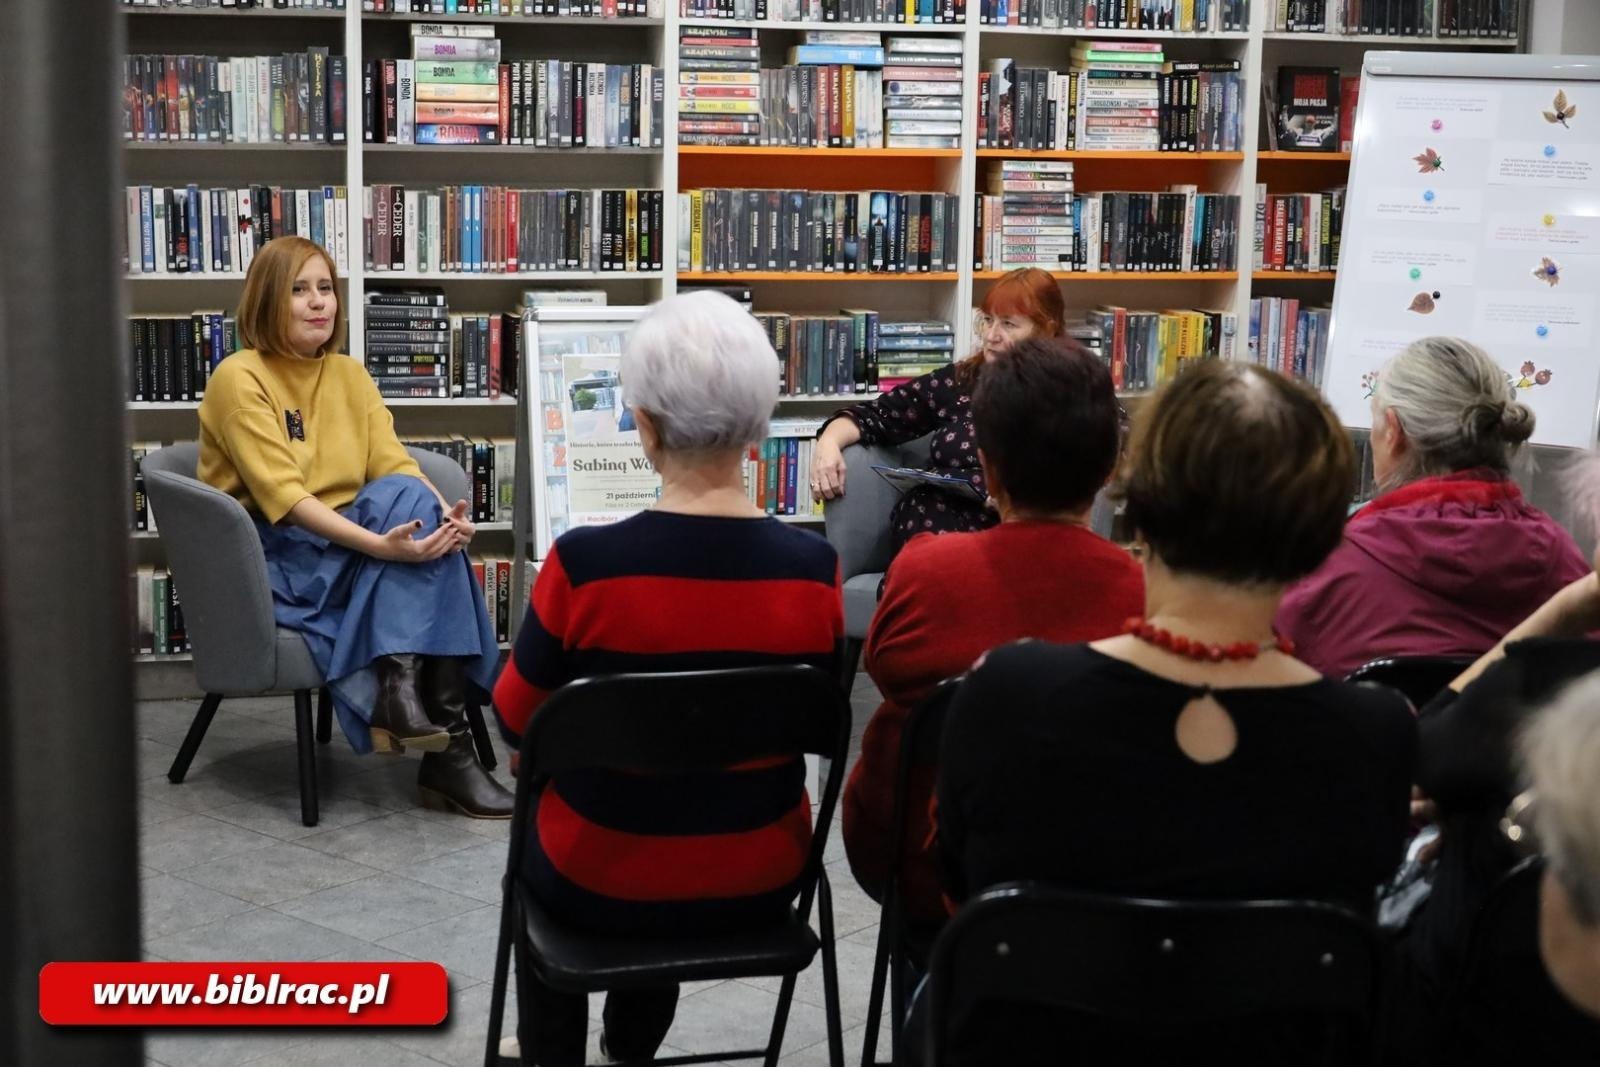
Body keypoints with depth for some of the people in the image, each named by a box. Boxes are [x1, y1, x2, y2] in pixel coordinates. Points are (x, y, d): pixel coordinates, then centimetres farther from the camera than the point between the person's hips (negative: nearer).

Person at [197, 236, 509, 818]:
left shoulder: (349, 375, 11)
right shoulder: (240, 378, -10)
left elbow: (396, 464, 0)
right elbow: (283, 498, -20)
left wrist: (447, 514, -22)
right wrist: (381, 544, -33)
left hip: (346, 548, 6)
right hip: (273, 559, -6)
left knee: (420, 508, -27)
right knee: (405, 504, -29)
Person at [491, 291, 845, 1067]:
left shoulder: (584, 564, -24)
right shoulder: (814, 570, -15)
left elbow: (517, 718, -7)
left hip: (605, 881, -2)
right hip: (760, 882, 3)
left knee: (535, 819, 33)